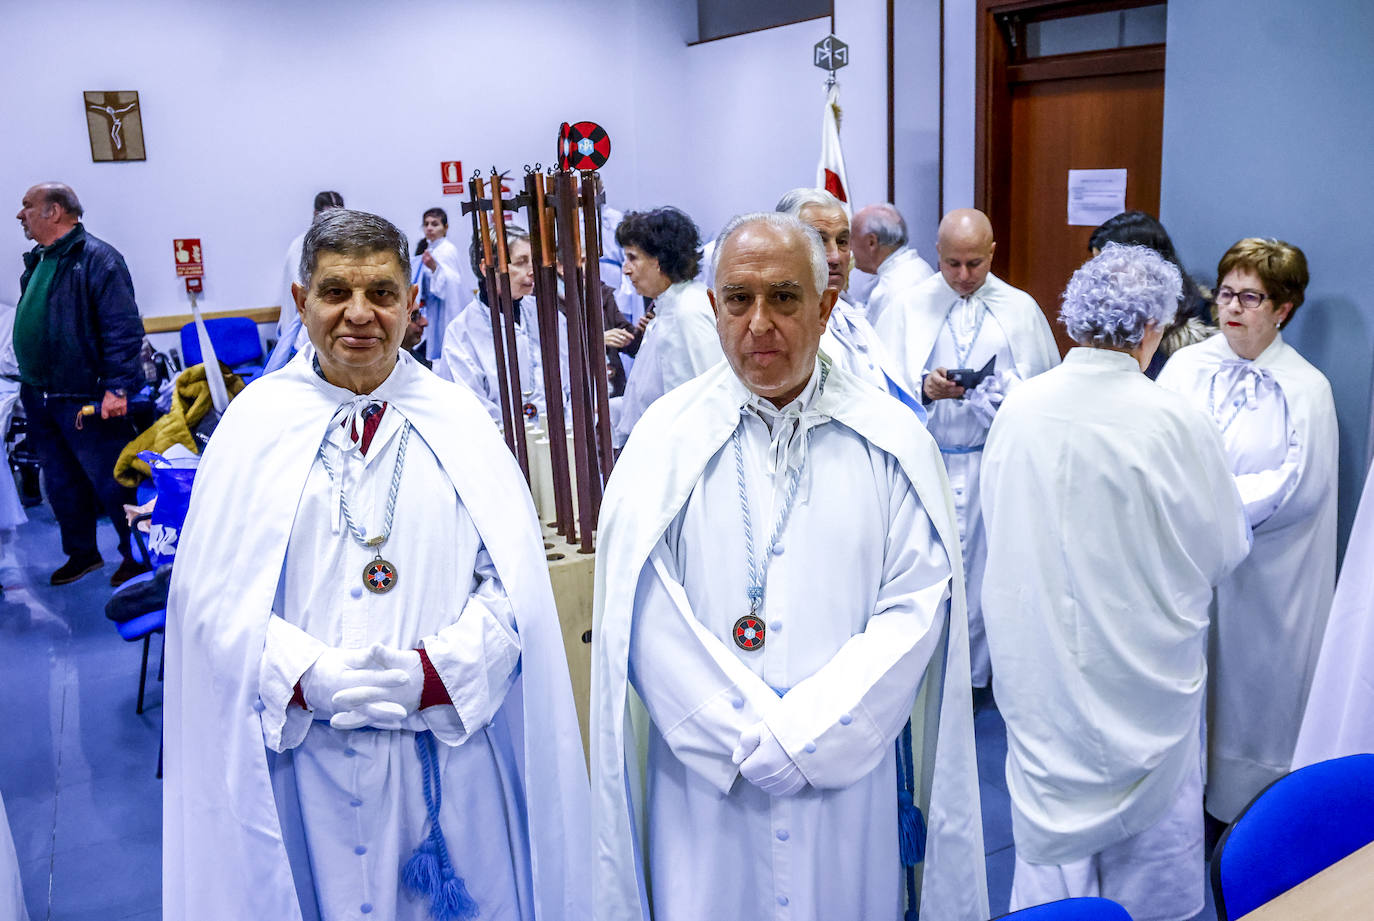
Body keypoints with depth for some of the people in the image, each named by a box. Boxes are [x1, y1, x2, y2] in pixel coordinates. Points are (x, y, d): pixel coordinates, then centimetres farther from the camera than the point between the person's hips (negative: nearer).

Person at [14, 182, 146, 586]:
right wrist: (29, 383, 20)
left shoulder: (97, 258, -13)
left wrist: (117, 387, -25)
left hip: (87, 400, -9)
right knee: (61, 484, 17)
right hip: (38, 398, 9)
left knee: (112, 483, 0)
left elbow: (123, 329, -20)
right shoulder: (36, 261, 14)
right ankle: (81, 553, 32)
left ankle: (137, 555, 15)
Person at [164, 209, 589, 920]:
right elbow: (211, 594, -4)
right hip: (306, 756, 0)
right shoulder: (255, 423, 0)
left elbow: (512, 587, -4)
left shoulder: (458, 421, 0)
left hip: (450, 743, 1)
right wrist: (308, 677, -18)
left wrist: (432, 672, -18)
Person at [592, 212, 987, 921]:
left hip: (848, 776, 1)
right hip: (705, 782, 0)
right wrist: (748, 742, -14)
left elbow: (917, 603, -7)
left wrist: (803, 736, -13)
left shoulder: (891, 441, -2)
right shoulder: (667, 437, -3)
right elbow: (640, 616, -8)